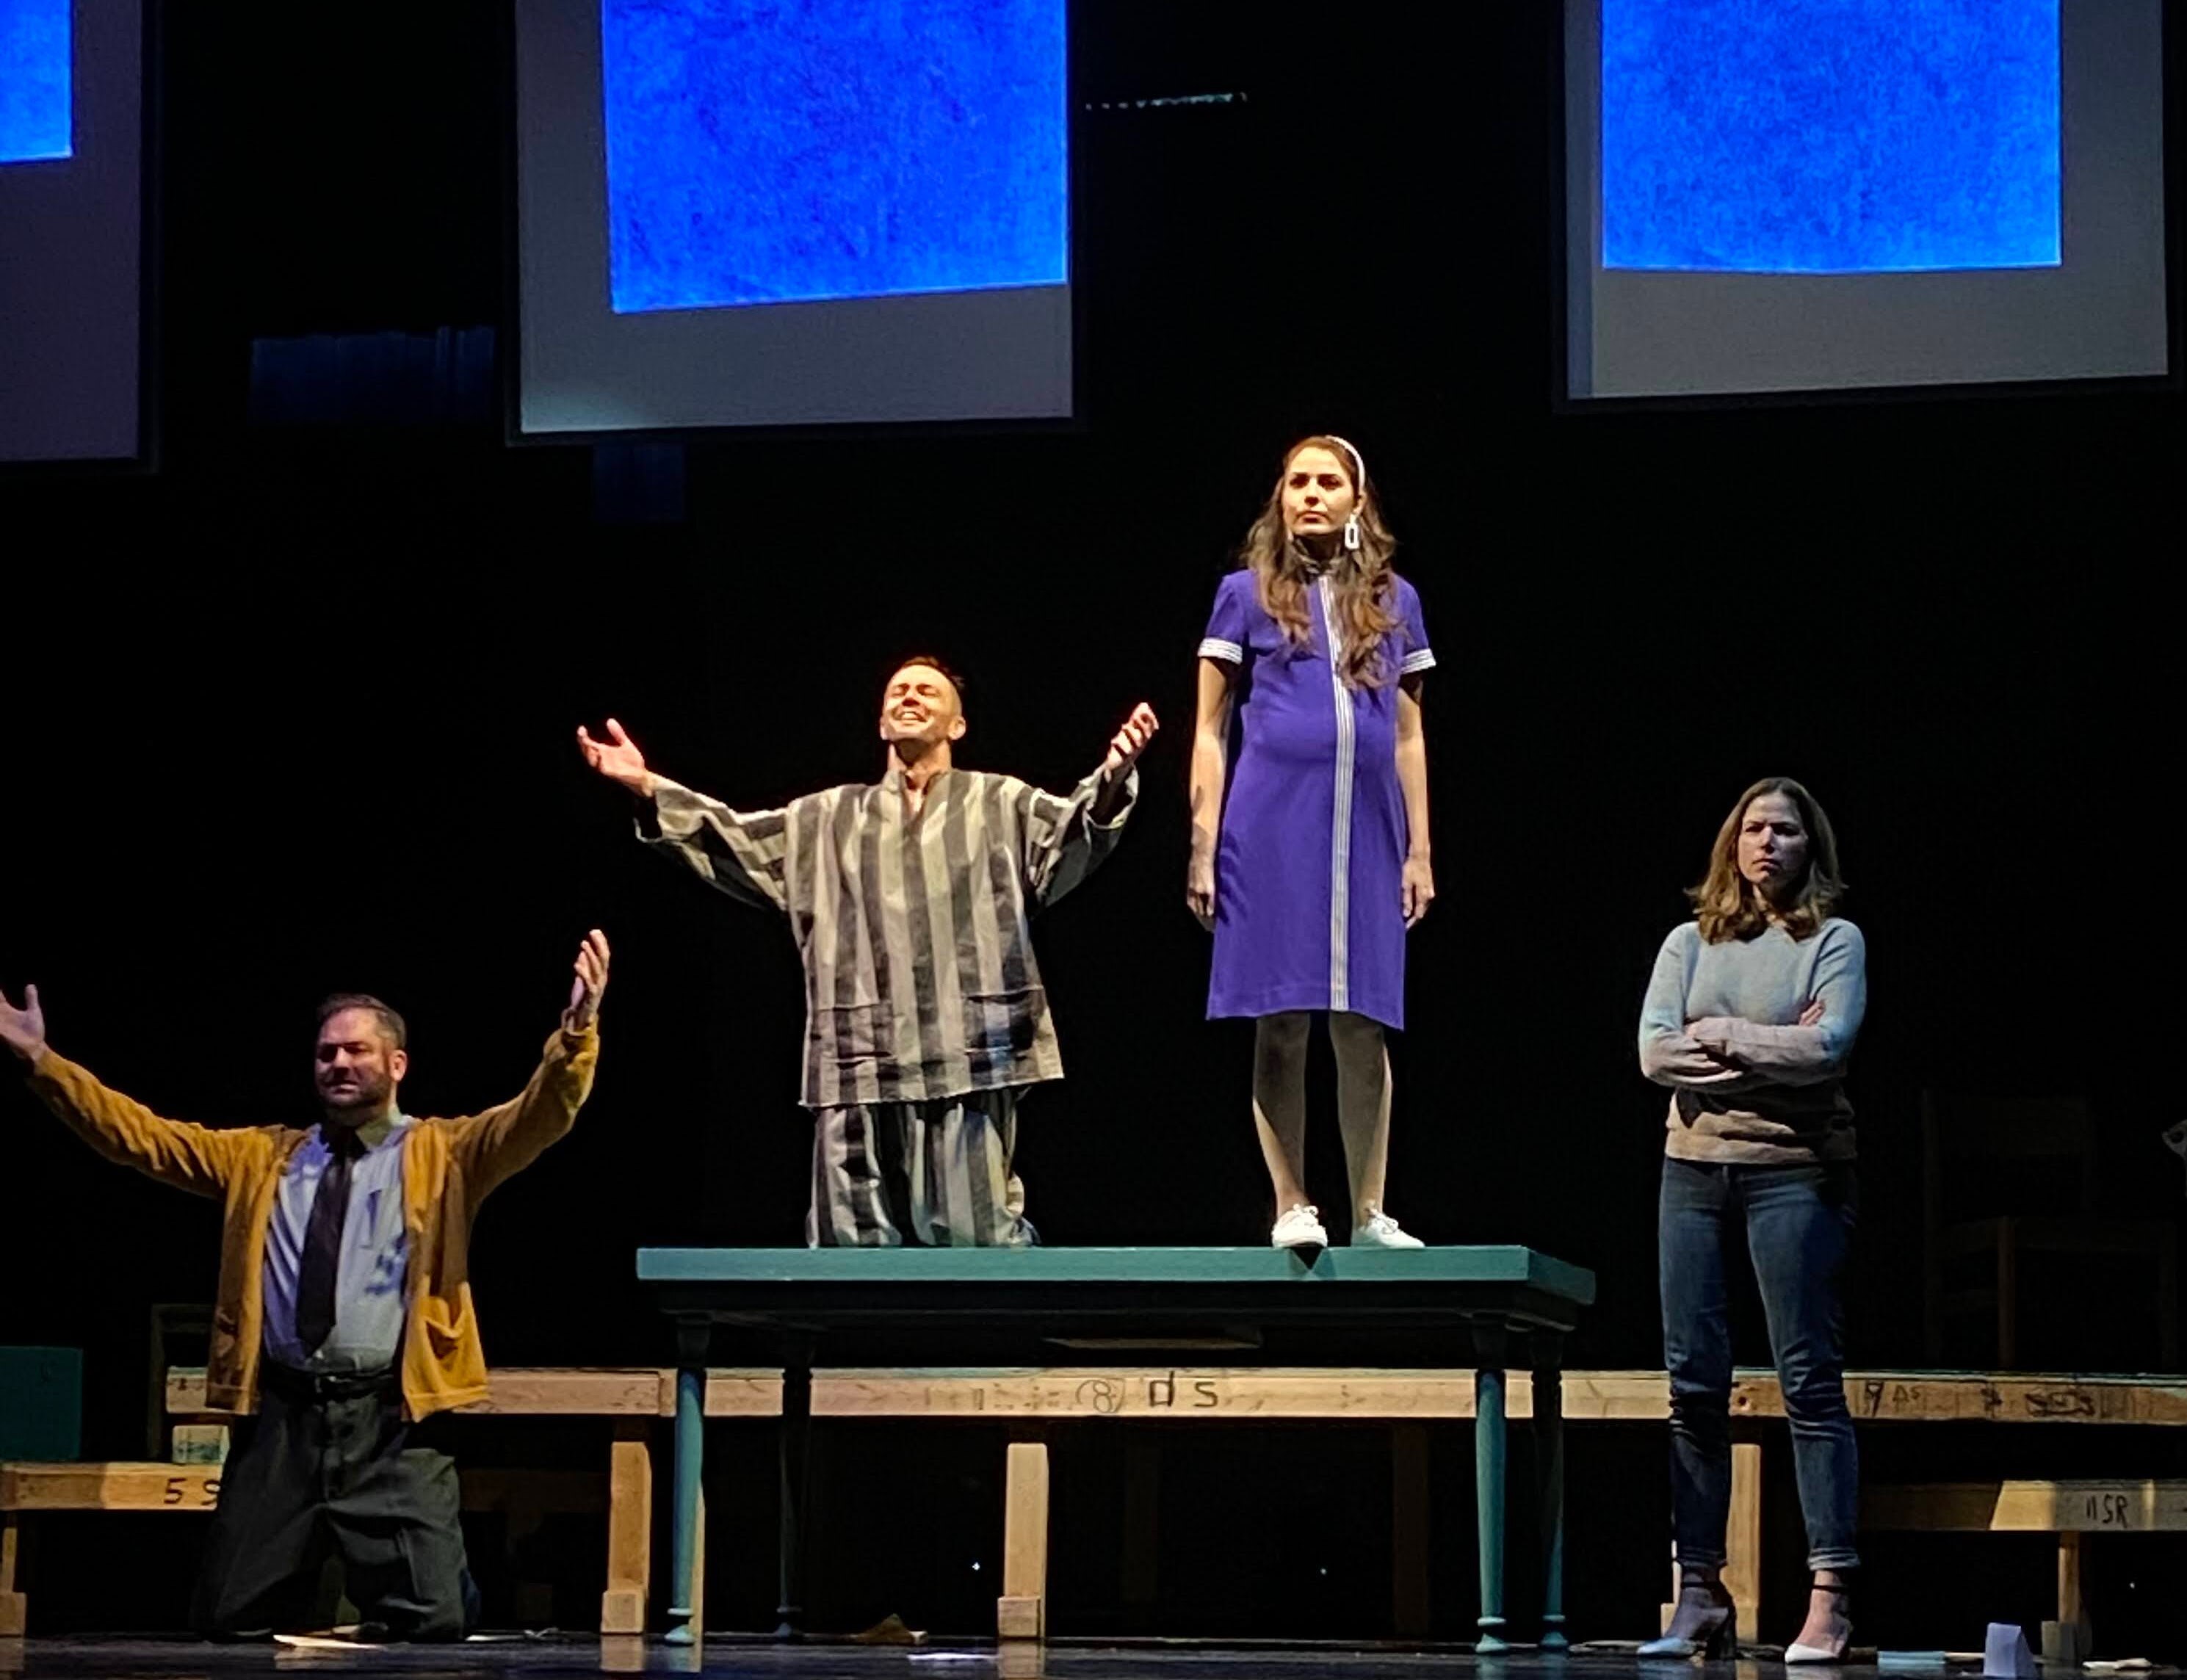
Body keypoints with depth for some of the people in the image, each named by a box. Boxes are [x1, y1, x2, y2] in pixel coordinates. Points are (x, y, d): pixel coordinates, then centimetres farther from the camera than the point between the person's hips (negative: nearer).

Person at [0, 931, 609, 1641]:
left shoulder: (442, 1154, 8)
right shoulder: (261, 1157, 18)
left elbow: (538, 1118, -7)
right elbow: (144, 1137, 15)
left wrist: (578, 1028, -26)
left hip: (389, 1420, -3)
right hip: (281, 1416, 3)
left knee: (432, 1622, -14)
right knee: (230, 1621, 1)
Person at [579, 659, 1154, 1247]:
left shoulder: (1000, 805, 11)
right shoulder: (829, 819, 21)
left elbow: (1074, 832, -6)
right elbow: (734, 839, 15)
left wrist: (1111, 780, -29)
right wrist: (650, 790, 1)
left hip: (968, 1059, -3)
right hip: (860, 1067, 3)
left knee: (981, 1235, -5)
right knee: (851, 1242, 4)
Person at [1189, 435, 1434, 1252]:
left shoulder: (1394, 601, 13)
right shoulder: (1247, 595, 6)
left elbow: (1408, 737, 15)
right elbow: (1210, 731, 5)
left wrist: (1419, 851, 10)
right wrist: (1203, 848, -2)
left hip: (1366, 833, 2)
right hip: (1270, 833, -2)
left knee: (1363, 1029, 2)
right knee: (1281, 1026, -2)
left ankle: (1370, 1213, 6)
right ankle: (1292, 1209, 2)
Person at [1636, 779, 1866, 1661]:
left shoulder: (1834, 940, 4)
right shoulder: (1690, 943, 12)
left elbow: (1829, 1044, -12)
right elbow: (1655, 1050, -2)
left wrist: (1719, 1036, -6)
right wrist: (1773, 1047, -8)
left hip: (1796, 1168, -4)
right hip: (1696, 1165, 4)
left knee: (1810, 1380, -7)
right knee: (1694, 1384, 2)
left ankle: (1830, 1598, -8)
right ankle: (1700, 1595, 6)